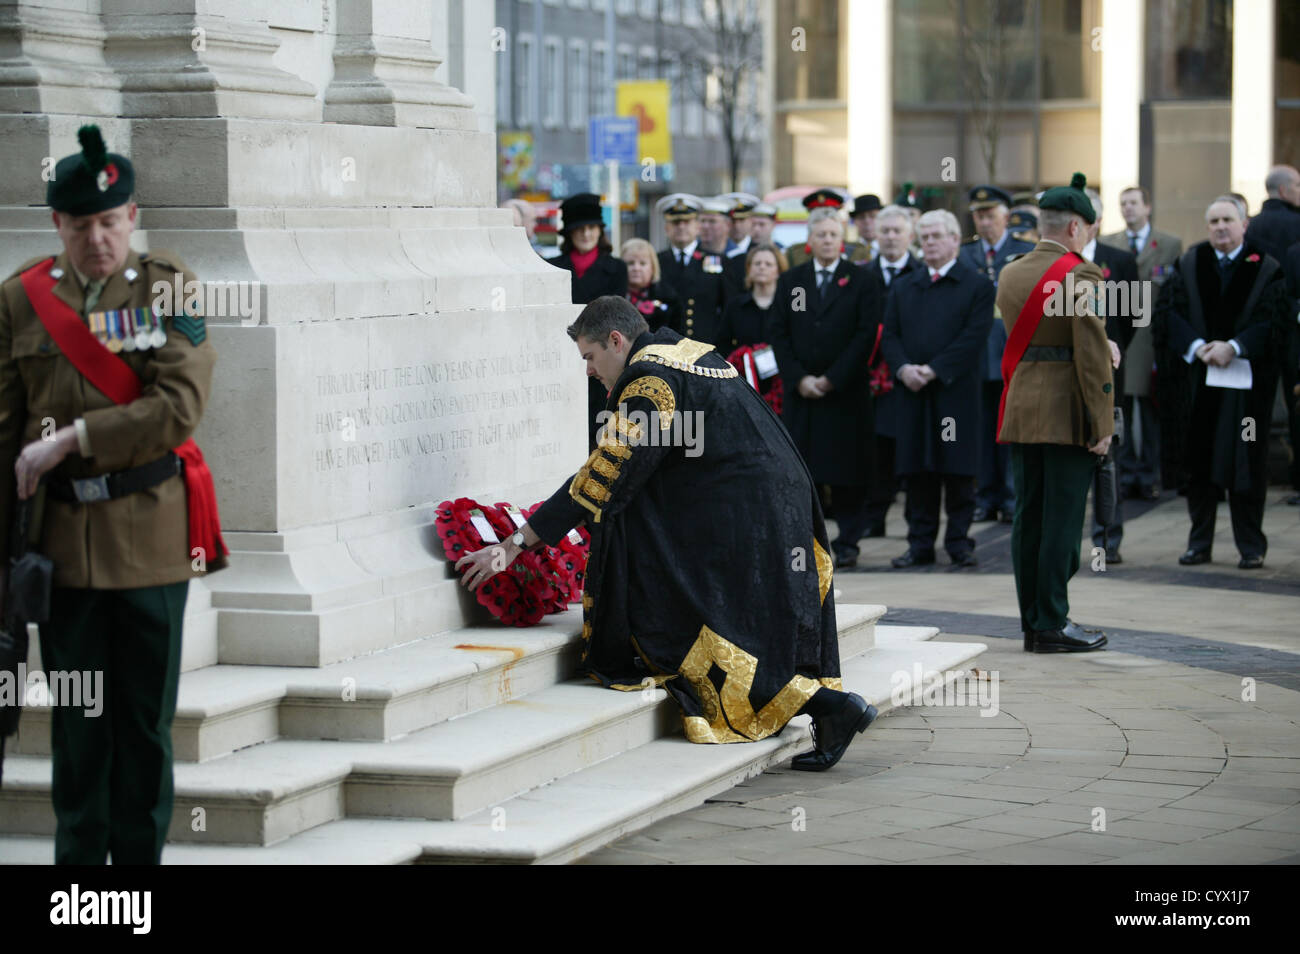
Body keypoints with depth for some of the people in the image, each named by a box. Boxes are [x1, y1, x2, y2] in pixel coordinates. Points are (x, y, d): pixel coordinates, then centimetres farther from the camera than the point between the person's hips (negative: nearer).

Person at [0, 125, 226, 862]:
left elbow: (181, 406, -12)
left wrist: (72, 438, -15)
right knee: (77, 720, 6)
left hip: (152, 532, -1)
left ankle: (142, 855, 15)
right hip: (63, 534, 1)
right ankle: (79, 853, 16)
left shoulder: (170, 288, 0)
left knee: (146, 719, 6)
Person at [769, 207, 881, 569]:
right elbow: (779, 335, 7)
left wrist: (832, 379, -10)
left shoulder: (860, 282, 3)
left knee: (847, 471, -1)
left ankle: (848, 542, 5)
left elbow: (866, 335, -4)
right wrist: (799, 379, -6)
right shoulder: (790, 282, 10)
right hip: (800, 391, 2)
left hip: (846, 392, -2)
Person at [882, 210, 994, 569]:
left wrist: (934, 370, -15)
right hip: (913, 392, 4)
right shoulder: (903, 287, 16)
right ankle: (920, 543, 8)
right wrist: (903, 368, -10)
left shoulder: (977, 286, 2)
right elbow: (889, 335, 10)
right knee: (916, 472, 3)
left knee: (958, 470, -1)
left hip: (956, 392, -4)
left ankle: (959, 541, 6)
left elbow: (974, 337, -8)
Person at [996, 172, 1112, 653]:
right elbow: (1091, 356, -16)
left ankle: (1033, 621, 14)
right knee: (1062, 519, -3)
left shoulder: (1010, 275, 10)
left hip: (1020, 411, 7)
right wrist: (1102, 423, -12)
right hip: (1068, 415, -7)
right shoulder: (1081, 275, -11)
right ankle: (1052, 626, -2)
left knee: (1028, 517, 9)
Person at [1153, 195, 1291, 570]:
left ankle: (1251, 546, 8)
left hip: (1245, 376, -2)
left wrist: (1234, 347, -17)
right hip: (1196, 379, 2)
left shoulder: (1265, 268, 0)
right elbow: (1167, 310, 0)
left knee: (1244, 461, 0)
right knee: (1198, 460, 4)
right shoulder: (1189, 264, 7)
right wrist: (1197, 346, -14)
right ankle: (1199, 543, 11)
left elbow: (1274, 319, -6)